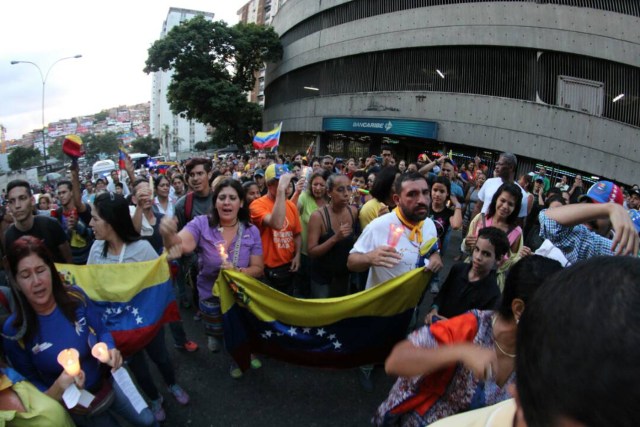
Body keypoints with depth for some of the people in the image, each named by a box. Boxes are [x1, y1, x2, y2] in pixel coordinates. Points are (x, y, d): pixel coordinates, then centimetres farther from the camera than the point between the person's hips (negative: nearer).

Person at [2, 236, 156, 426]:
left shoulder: (75, 296, -18)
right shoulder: (14, 331, -22)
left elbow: (101, 332, -3)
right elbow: (30, 384, -11)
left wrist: (110, 351, -24)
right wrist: (58, 389, -32)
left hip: (106, 382, 2)